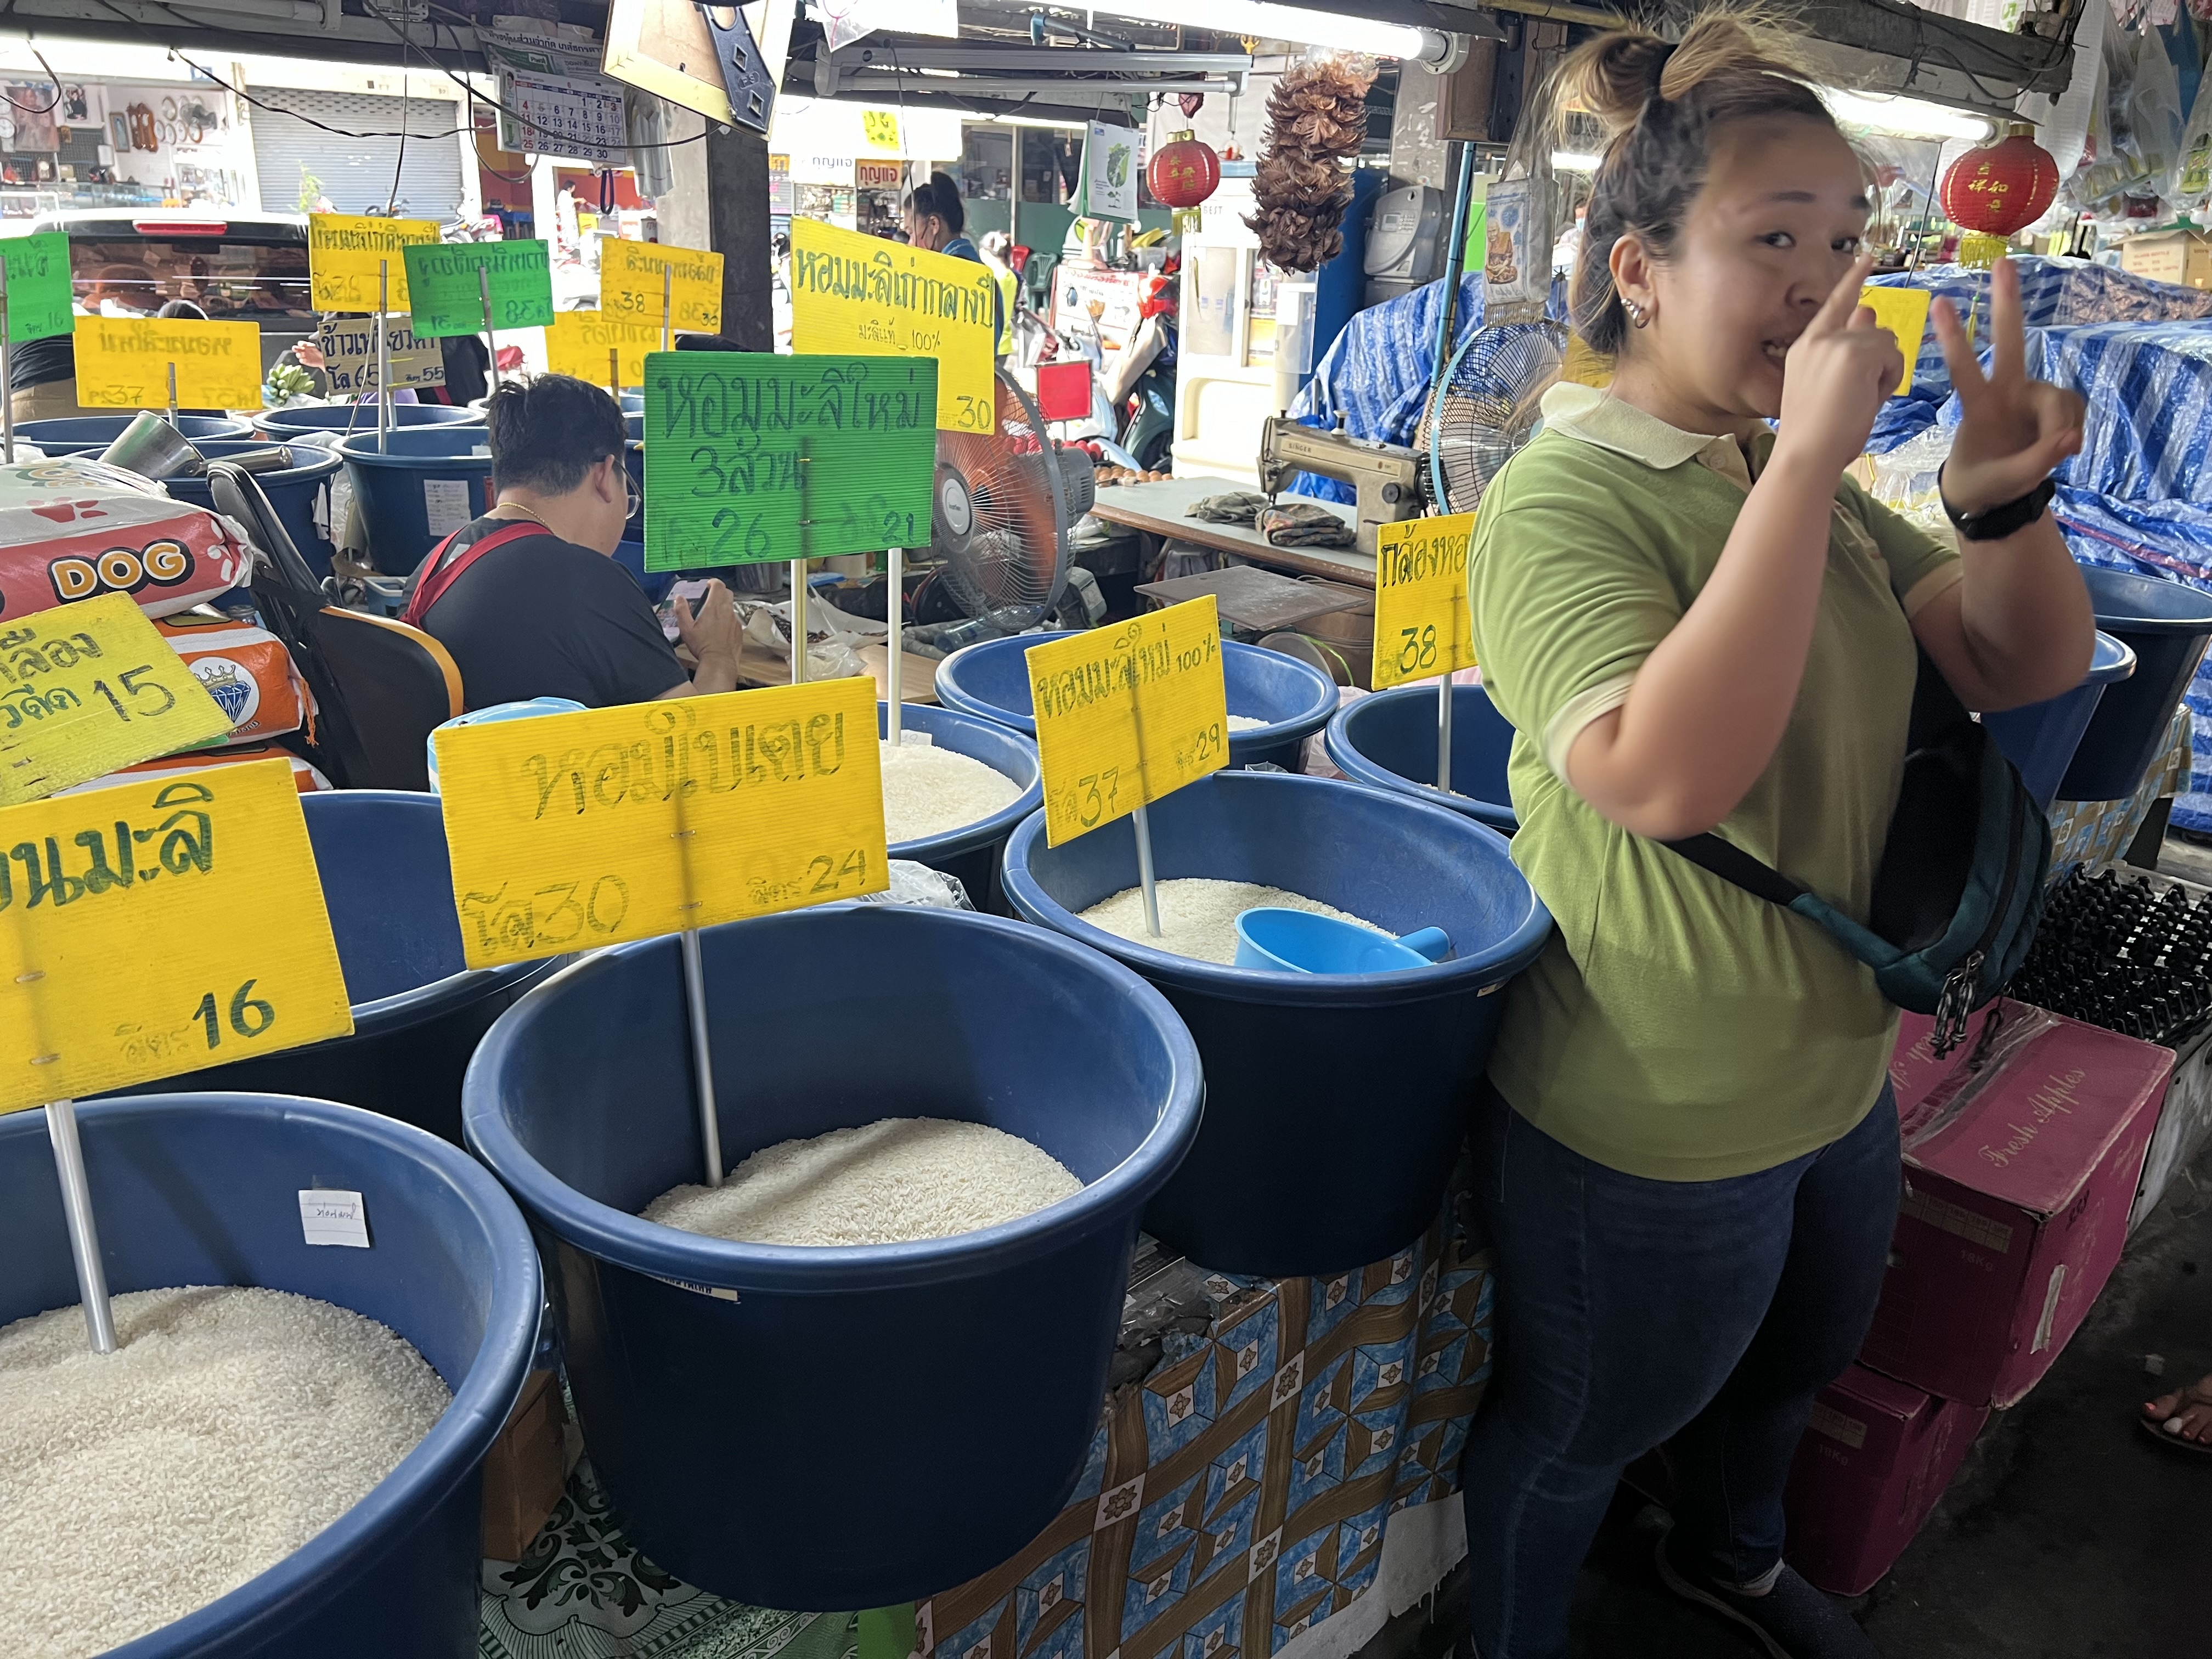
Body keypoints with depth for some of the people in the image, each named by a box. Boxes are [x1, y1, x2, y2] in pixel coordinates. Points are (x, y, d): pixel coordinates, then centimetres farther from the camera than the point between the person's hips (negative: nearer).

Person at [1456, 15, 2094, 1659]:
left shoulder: (1804, 478, 3)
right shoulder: (1566, 497, -24)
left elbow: (2030, 666, 4)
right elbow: (1664, 776, -39)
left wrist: (2008, 496, -16)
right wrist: (1809, 459, -35)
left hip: (1836, 1075, 9)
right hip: (1648, 1125, -8)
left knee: (1798, 1364, 33)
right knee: (1572, 1441, 17)